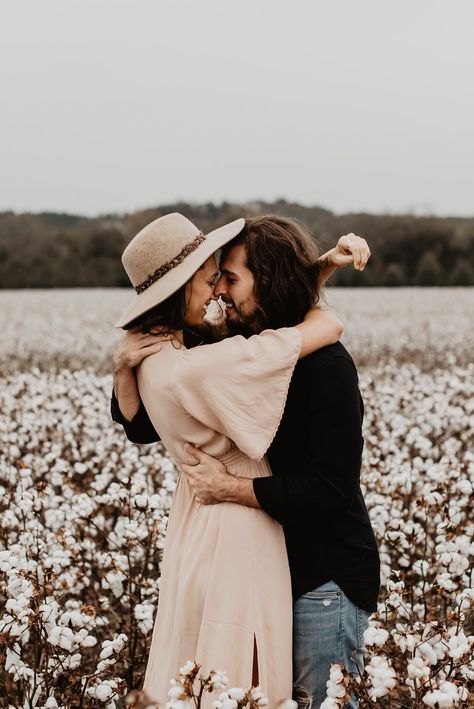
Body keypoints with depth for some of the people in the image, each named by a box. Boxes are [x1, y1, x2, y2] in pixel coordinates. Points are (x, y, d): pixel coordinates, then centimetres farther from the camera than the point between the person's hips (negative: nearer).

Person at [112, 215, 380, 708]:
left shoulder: (325, 364, -19)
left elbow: (329, 490, -25)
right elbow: (144, 427, 9)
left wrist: (229, 488, -22)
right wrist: (124, 367, -9)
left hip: (327, 577, -7)